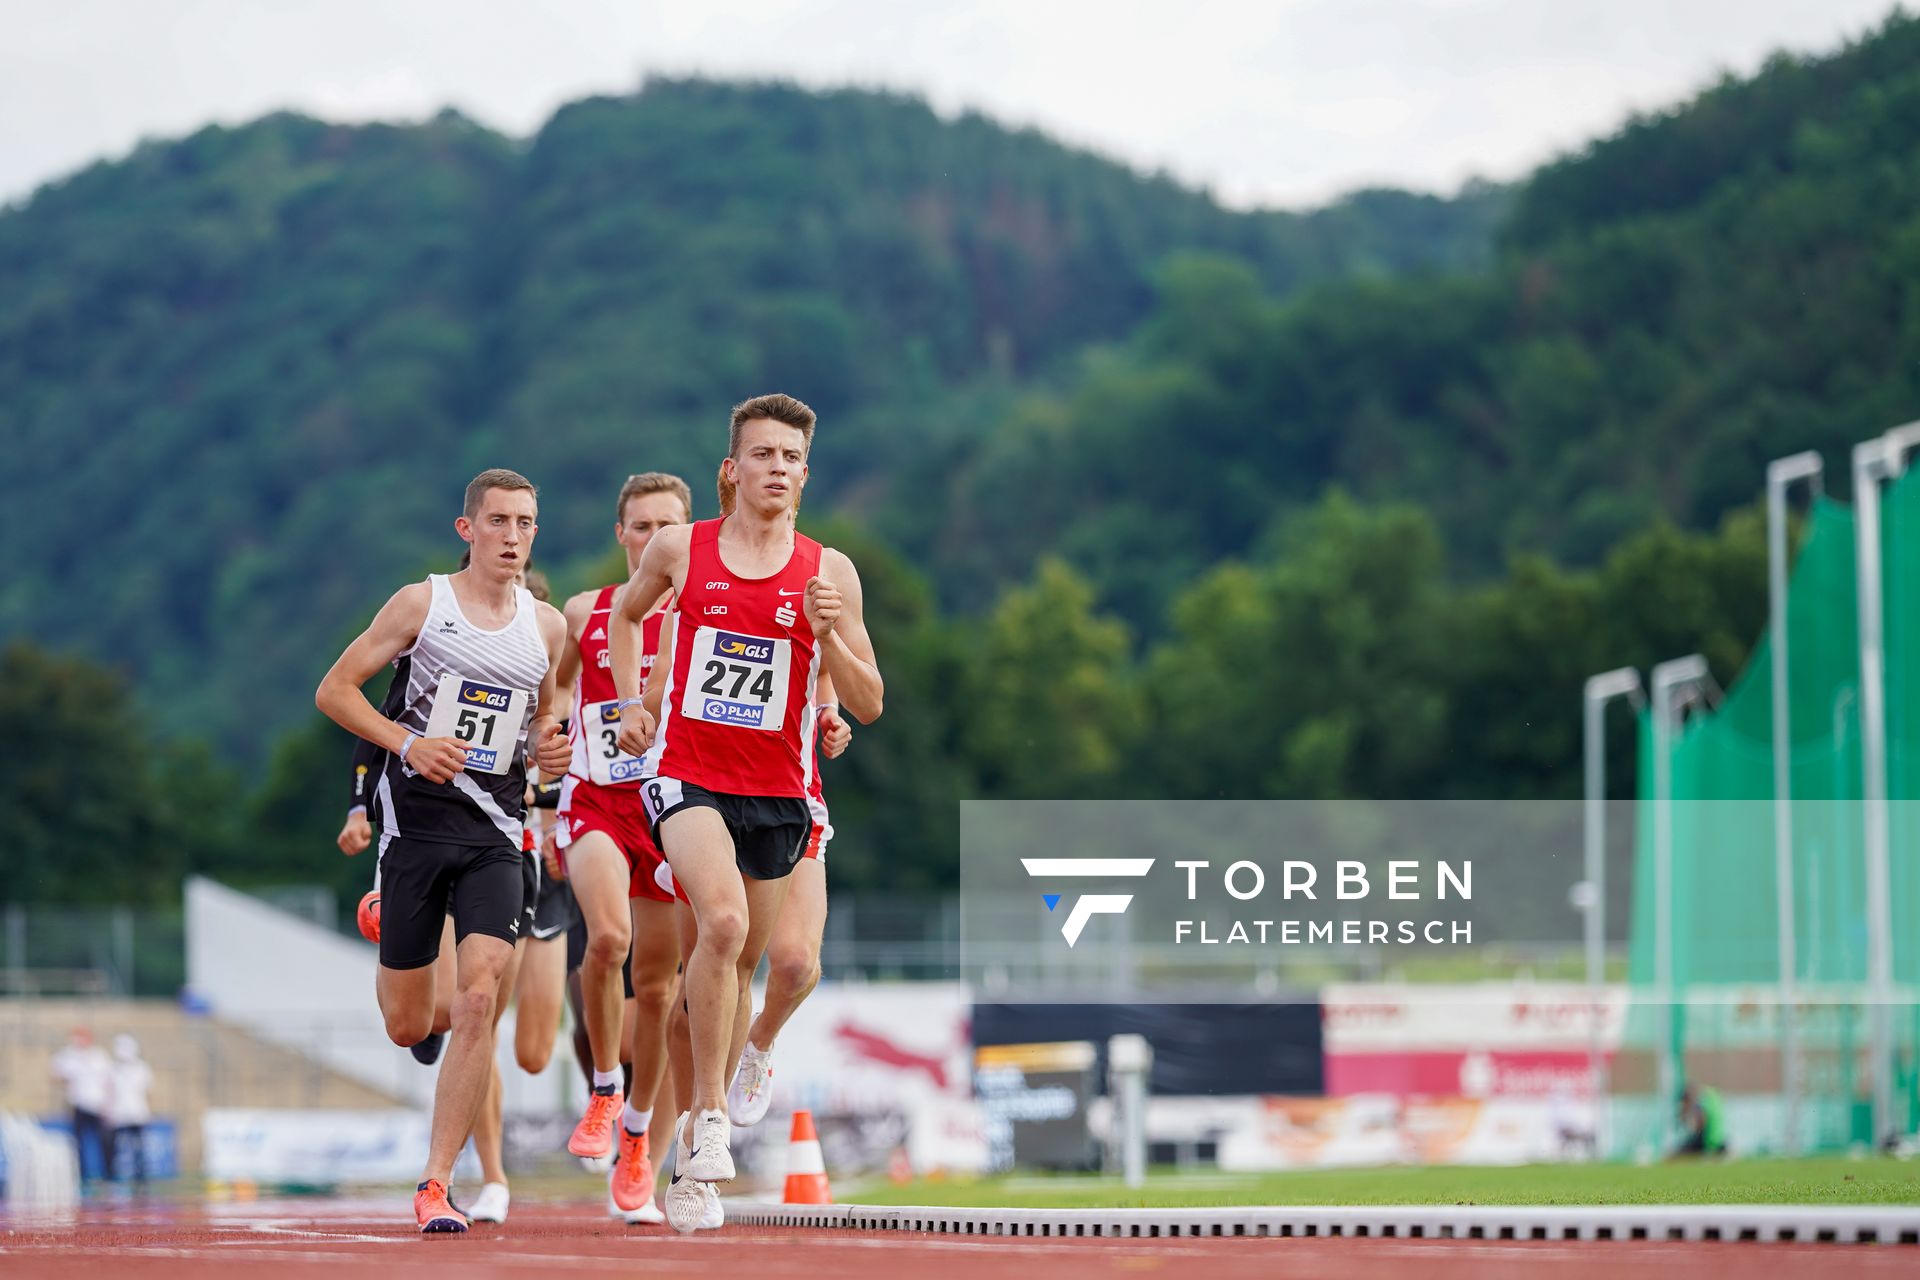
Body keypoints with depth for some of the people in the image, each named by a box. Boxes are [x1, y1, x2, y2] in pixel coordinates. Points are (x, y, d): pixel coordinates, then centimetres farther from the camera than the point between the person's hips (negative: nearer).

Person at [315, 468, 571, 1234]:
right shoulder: (422, 603, -2)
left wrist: (549, 744, 2)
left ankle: (435, 1184, -10)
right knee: (407, 1027, 4)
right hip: (418, 818, -2)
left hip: (496, 832, 2)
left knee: (479, 1000, -16)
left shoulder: (547, 625, 9)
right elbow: (334, 690, 0)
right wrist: (407, 742, -14)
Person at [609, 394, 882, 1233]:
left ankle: (694, 1151, 27)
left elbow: (868, 706, 1)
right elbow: (627, 613, 22)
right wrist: (631, 702, 10)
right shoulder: (680, 549, 1)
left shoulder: (829, 572, 0)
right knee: (724, 921, -28)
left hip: (777, 792, 2)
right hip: (685, 775, -2)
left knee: (740, 965, 11)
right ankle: (710, 1115, -19)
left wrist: (830, 635, -16)